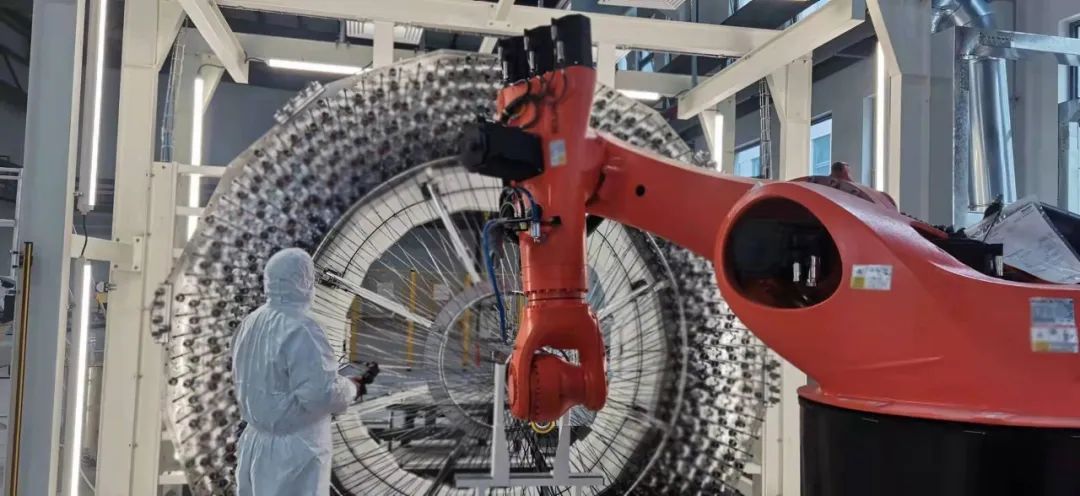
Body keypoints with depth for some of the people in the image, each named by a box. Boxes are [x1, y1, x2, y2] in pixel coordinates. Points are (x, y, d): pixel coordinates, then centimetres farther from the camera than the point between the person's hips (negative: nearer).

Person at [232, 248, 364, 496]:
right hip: (293, 450, -8)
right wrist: (352, 388, -8)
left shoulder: (250, 323, 4)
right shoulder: (300, 330, -22)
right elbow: (319, 393, -27)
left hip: (256, 442, 8)